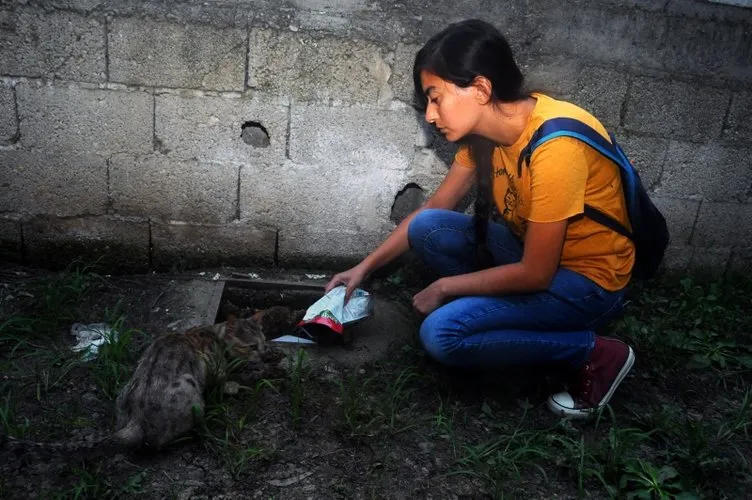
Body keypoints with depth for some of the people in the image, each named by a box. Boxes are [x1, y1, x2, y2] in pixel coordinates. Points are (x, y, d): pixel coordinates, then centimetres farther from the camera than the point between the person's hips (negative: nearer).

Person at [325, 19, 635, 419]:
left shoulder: (555, 146, -30)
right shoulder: (487, 125, -6)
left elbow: (535, 274, -25)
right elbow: (434, 208, 4)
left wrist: (444, 287, -13)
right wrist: (364, 268, 1)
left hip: (587, 279, -7)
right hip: (535, 254, 7)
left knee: (441, 335, -21)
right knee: (426, 229, -9)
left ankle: (594, 354, -6)